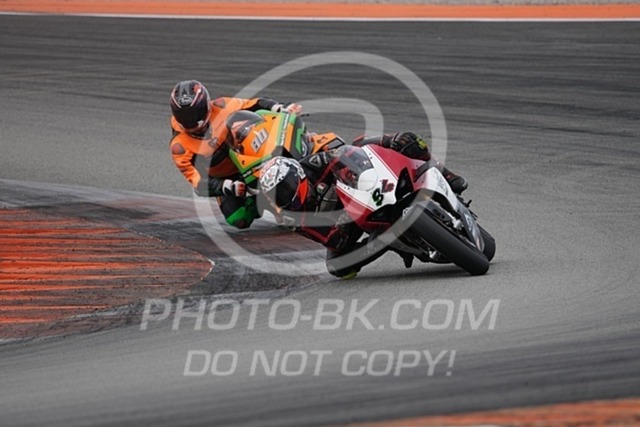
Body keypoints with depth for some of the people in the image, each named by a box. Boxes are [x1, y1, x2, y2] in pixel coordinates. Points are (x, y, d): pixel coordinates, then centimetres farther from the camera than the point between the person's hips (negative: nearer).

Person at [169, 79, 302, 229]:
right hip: (224, 179, -1)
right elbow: (199, 182, -23)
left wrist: (281, 108, -23)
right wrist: (228, 187, -38)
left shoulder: (219, 108, -18)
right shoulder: (179, 147, -21)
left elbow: (254, 105, -7)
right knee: (240, 220, -20)